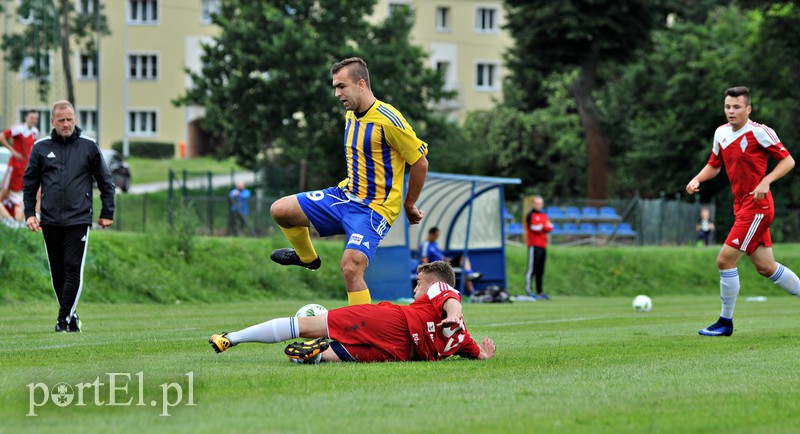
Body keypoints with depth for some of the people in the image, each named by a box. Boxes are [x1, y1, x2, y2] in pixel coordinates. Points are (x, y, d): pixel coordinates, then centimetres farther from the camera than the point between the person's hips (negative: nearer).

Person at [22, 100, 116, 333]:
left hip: (79, 220, -2)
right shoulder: (41, 148, 6)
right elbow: (29, 182, 12)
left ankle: (64, 318, -10)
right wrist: (29, 213, 3)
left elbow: (105, 181, 9)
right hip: (50, 222, 2)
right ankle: (71, 315, 18)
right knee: (57, 272, 6)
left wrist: (107, 213, 6)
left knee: (73, 270, -11)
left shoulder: (88, 146, 3)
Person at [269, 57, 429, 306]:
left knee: (350, 267, -27)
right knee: (279, 210, 5)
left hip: (375, 208, -8)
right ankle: (307, 257, 33)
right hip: (345, 194, 8)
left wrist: (409, 206, -3)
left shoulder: (387, 120, -19)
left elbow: (420, 162, -13)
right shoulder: (350, 116, 7)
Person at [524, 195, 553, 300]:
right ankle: (528, 290, -16)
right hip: (534, 246, -8)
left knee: (540, 270, 8)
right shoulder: (531, 215, -2)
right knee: (532, 268, -13)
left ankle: (540, 292, 10)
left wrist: (541, 227, -11)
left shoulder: (544, 216, 21)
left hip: (543, 246, 8)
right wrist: (544, 226, 1)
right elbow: (534, 228, -15)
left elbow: (550, 228, 7)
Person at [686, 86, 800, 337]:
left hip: (756, 207, -8)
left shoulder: (759, 132, -13)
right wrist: (697, 179, 2)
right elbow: (714, 165, 21)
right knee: (765, 267, 11)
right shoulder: (721, 133, 8)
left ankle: (726, 323, -1)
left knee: (725, 260, -11)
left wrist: (766, 181, -23)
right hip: (742, 206, 8)